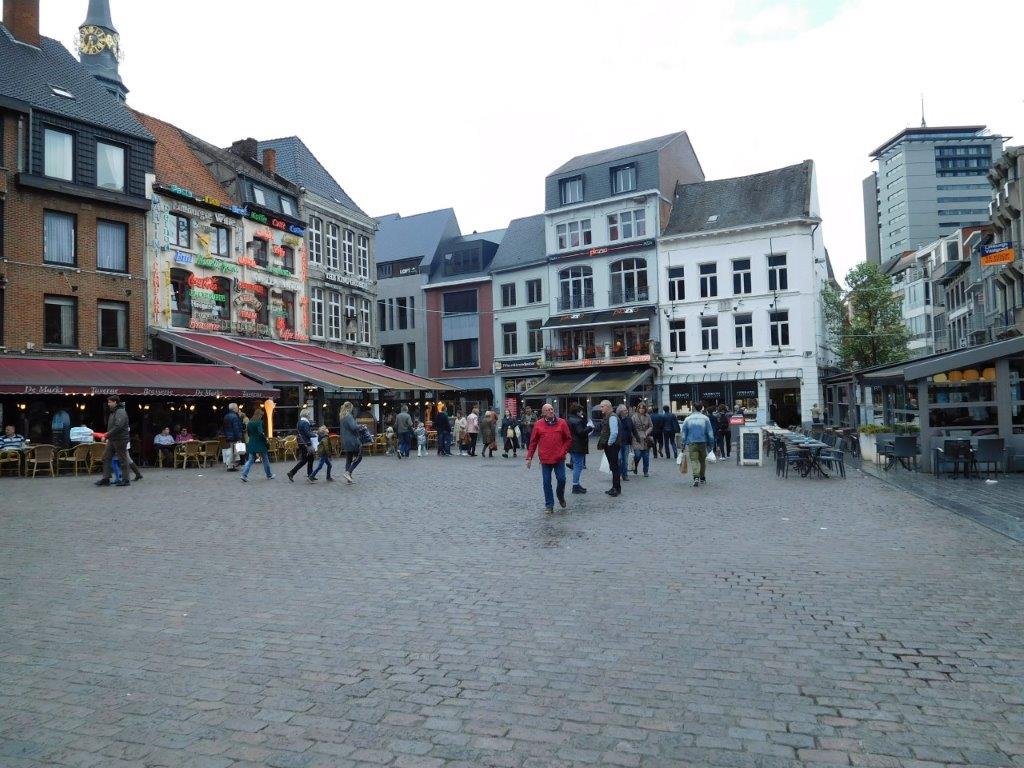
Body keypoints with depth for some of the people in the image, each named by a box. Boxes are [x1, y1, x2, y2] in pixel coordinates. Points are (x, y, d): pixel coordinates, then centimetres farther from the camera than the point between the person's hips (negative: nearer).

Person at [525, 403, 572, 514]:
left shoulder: (562, 423, 1)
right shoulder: (538, 425, 1)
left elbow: (568, 439, 6)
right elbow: (533, 442, 5)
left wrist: (563, 452, -4)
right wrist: (529, 457, 2)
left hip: (559, 458, 0)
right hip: (545, 459, 0)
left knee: (561, 479, 1)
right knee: (546, 482, 3)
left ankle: (560, 496, 31)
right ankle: (549, 505, 14)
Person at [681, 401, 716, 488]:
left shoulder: (687, 419, 2)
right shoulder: (705, 418, 0)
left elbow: (684, 433, 4)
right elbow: (710, 433, 1)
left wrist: (683, 445, 10)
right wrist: (711, 444, 7)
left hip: (691, 443, -1)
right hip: (703, 442, 1)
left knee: (694, 460, -6)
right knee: (702, 460, 16)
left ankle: (696, 477, -24)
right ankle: (702, 477, 29)